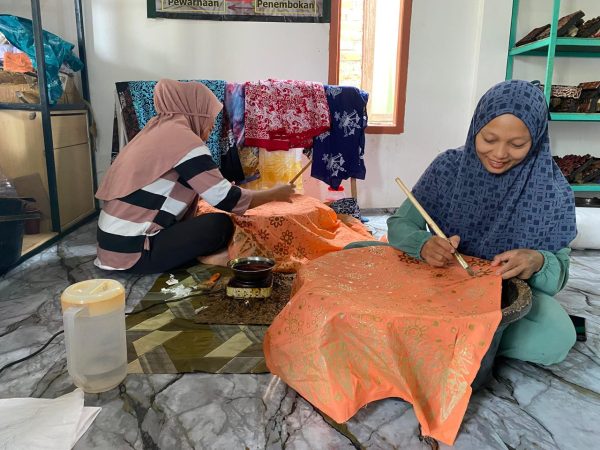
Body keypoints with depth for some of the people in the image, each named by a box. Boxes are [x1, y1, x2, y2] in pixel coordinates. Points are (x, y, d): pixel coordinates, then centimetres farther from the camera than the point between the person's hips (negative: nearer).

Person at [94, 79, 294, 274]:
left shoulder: (157, 129, 13)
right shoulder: (183, 138, -15)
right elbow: (227, 200, -16)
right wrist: (275, 194, -2)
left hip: (115, 241, 9)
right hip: (132, 251, -9)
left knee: (197, 224, 18)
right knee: (221, 224, -10)